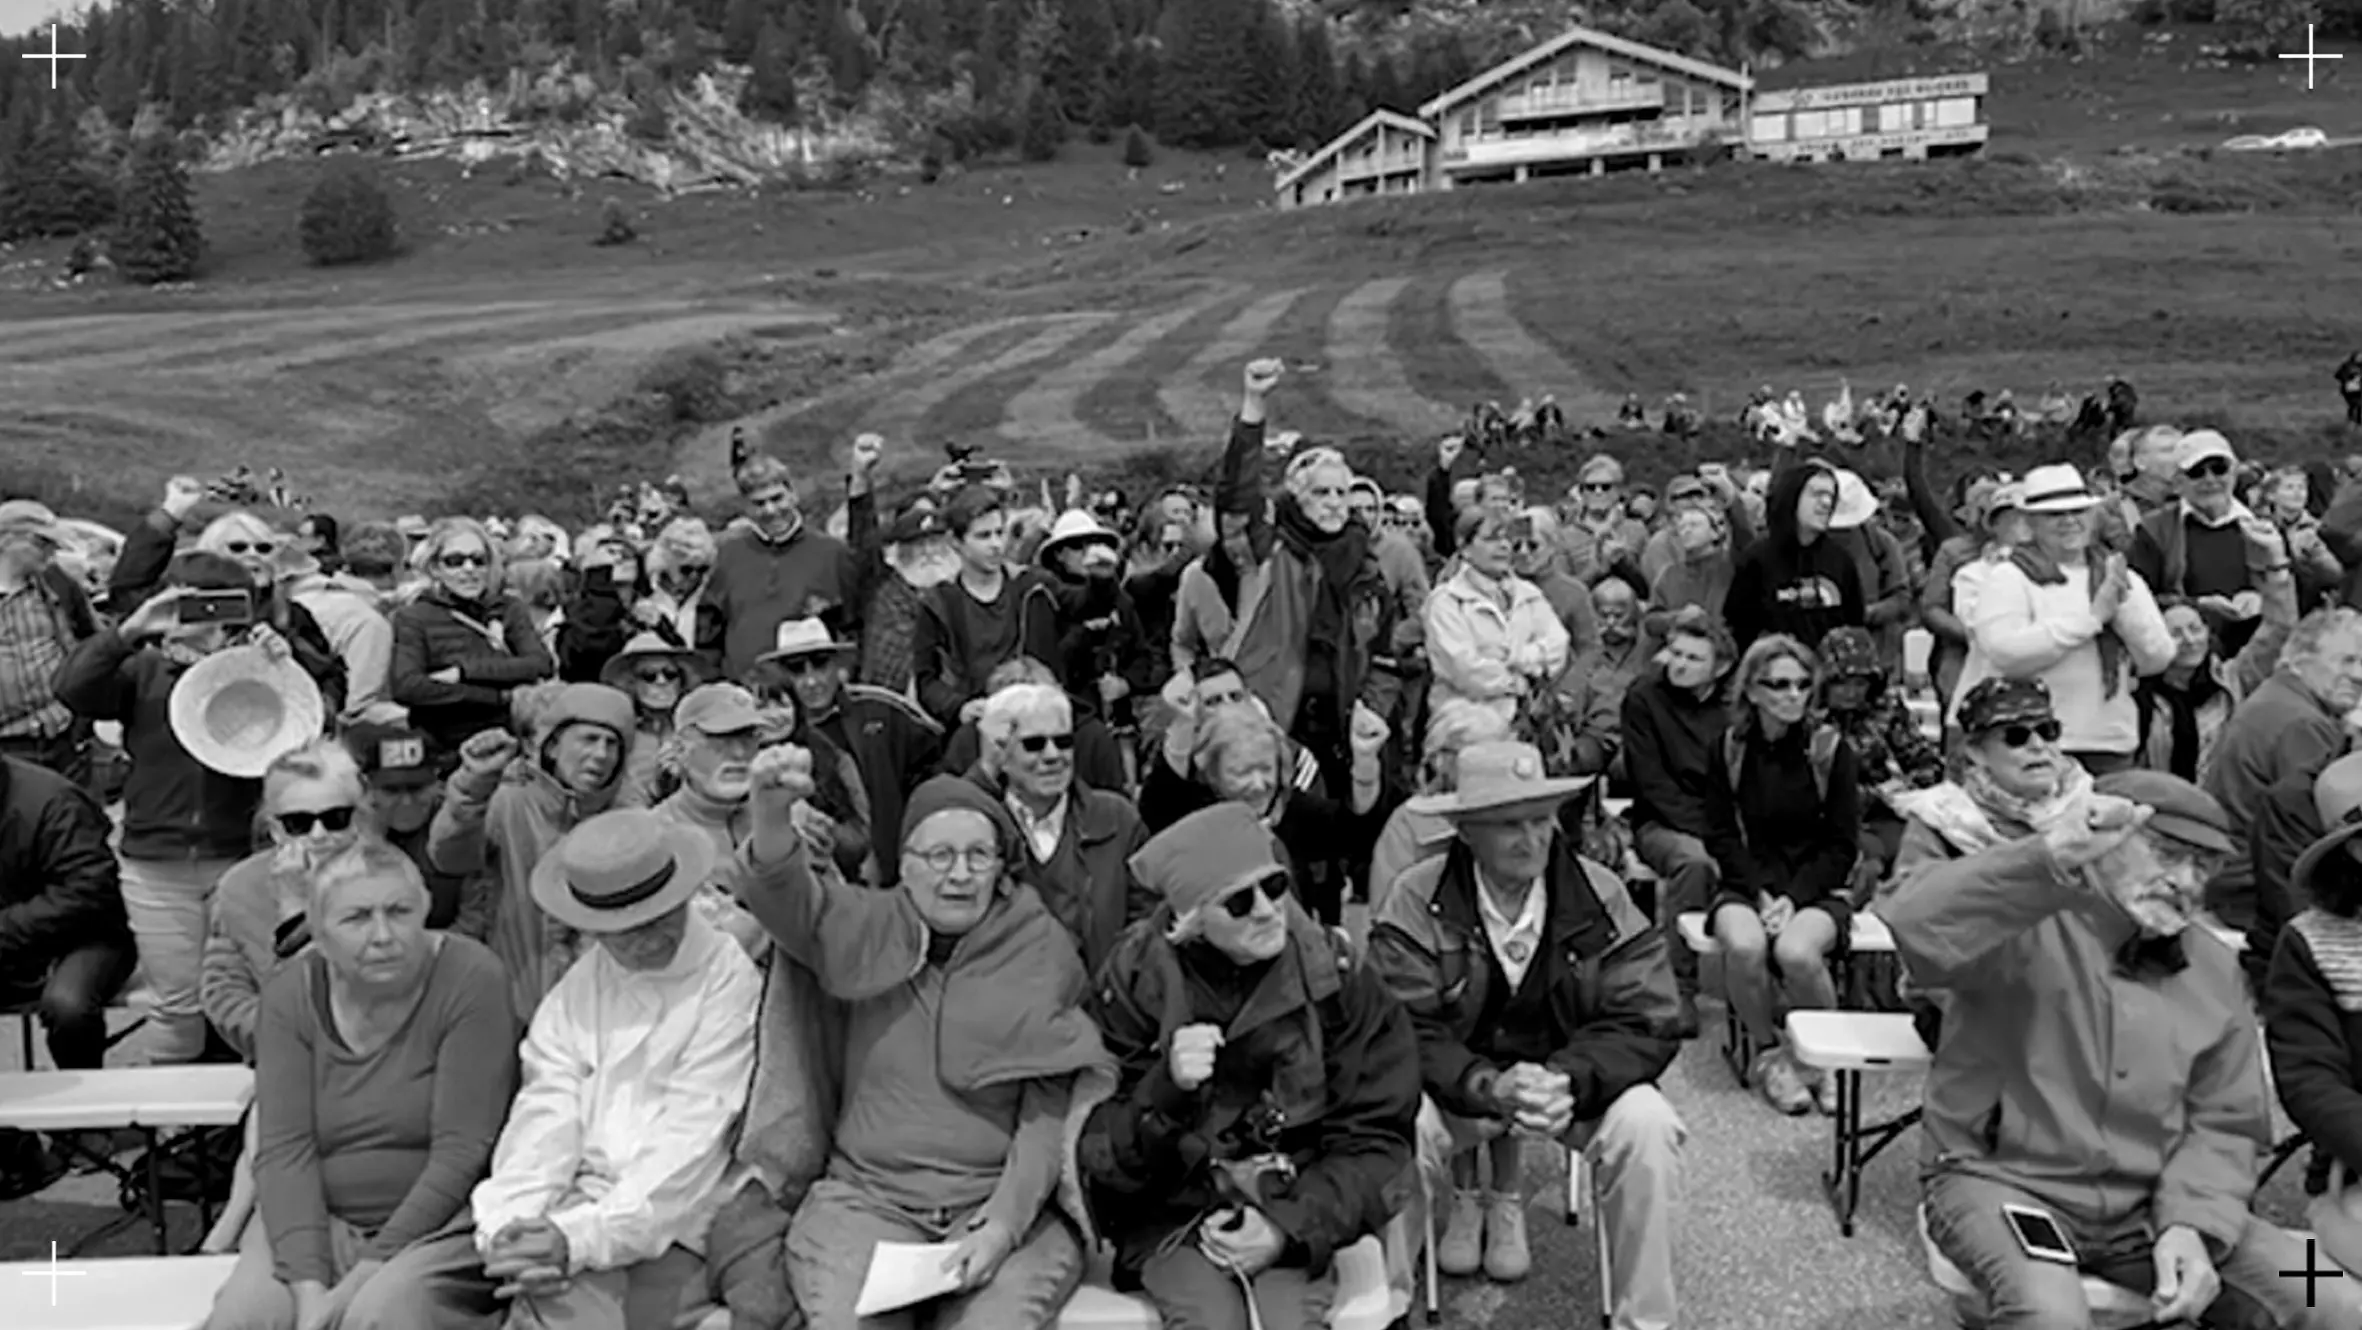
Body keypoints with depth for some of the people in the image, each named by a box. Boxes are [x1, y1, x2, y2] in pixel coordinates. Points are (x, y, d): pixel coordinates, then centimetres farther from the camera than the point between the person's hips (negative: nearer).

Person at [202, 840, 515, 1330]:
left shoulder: (469, 980, -12)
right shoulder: (292, 993, 0)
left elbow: (460, 1153, -15)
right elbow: (283, 1149, -7)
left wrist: (369, 1269, -19)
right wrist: (308, 1284, -19)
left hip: (440, 1220, -3)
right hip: (316, 1216, 4)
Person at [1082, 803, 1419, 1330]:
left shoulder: (1333, 980, -3)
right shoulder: (1136, 982, -5)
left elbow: (1376, 1138, 1)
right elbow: (1100, 1156, -5)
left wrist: (1292, 1226, -13)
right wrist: (1165, 1090, -24)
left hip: (1296, 1216, 1)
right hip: (1171, 1217, -1)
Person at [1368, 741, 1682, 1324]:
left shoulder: (1601, 896, -11)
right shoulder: (1416, 902, -16)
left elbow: (1647, 1023, -14)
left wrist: (1566, 1078, -33)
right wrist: (1490, 1087, -38)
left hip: (1573, 1077, 1)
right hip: (1460, 1083, -1)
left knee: (1647, 1126, -28)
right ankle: (1471, 1199, 10)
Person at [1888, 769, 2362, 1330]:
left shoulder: (2214, 971, 10)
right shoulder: (2024, 926, -11)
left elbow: (2224, 1122, 10)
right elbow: (1917, 928, -35)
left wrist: (2192, 1222, -9)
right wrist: (2050, 860, -44)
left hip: (2147, 1206, 6)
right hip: (2004, 1184, -6)